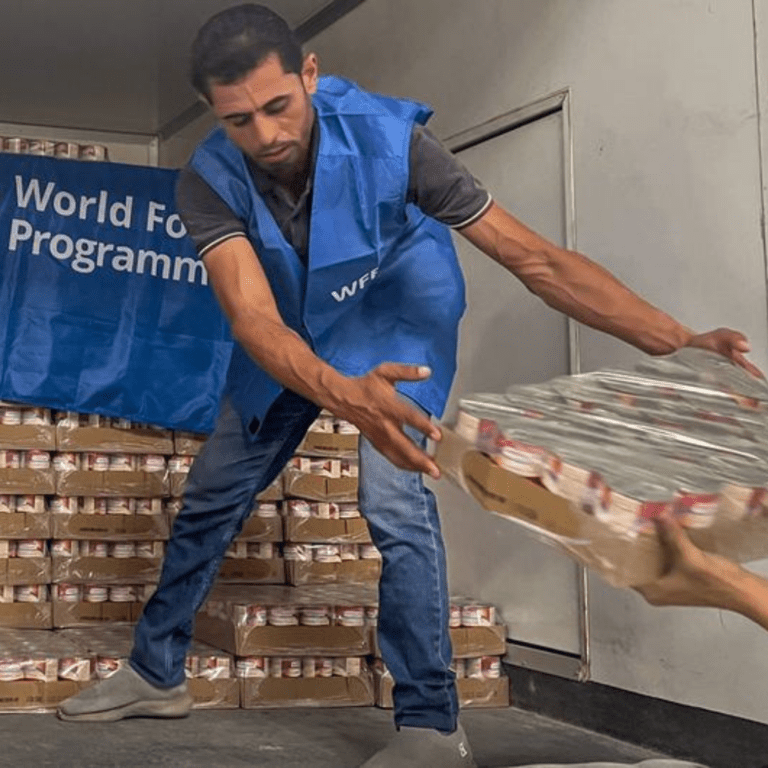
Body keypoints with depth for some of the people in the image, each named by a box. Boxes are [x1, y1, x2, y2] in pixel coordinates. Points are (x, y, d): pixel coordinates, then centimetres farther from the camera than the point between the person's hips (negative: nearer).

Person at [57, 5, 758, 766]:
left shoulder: (386, 138, -33)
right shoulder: (208, 182, -28)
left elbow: (528, 254, -33)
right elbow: (254, 318, -41)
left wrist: (677, 341, -41)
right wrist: (345, 396, -63)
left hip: (392, 327, -3)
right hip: (287, 343, 3)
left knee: (394, 499, -21)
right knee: (209, 496, 8)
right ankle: (156, 672, 28)